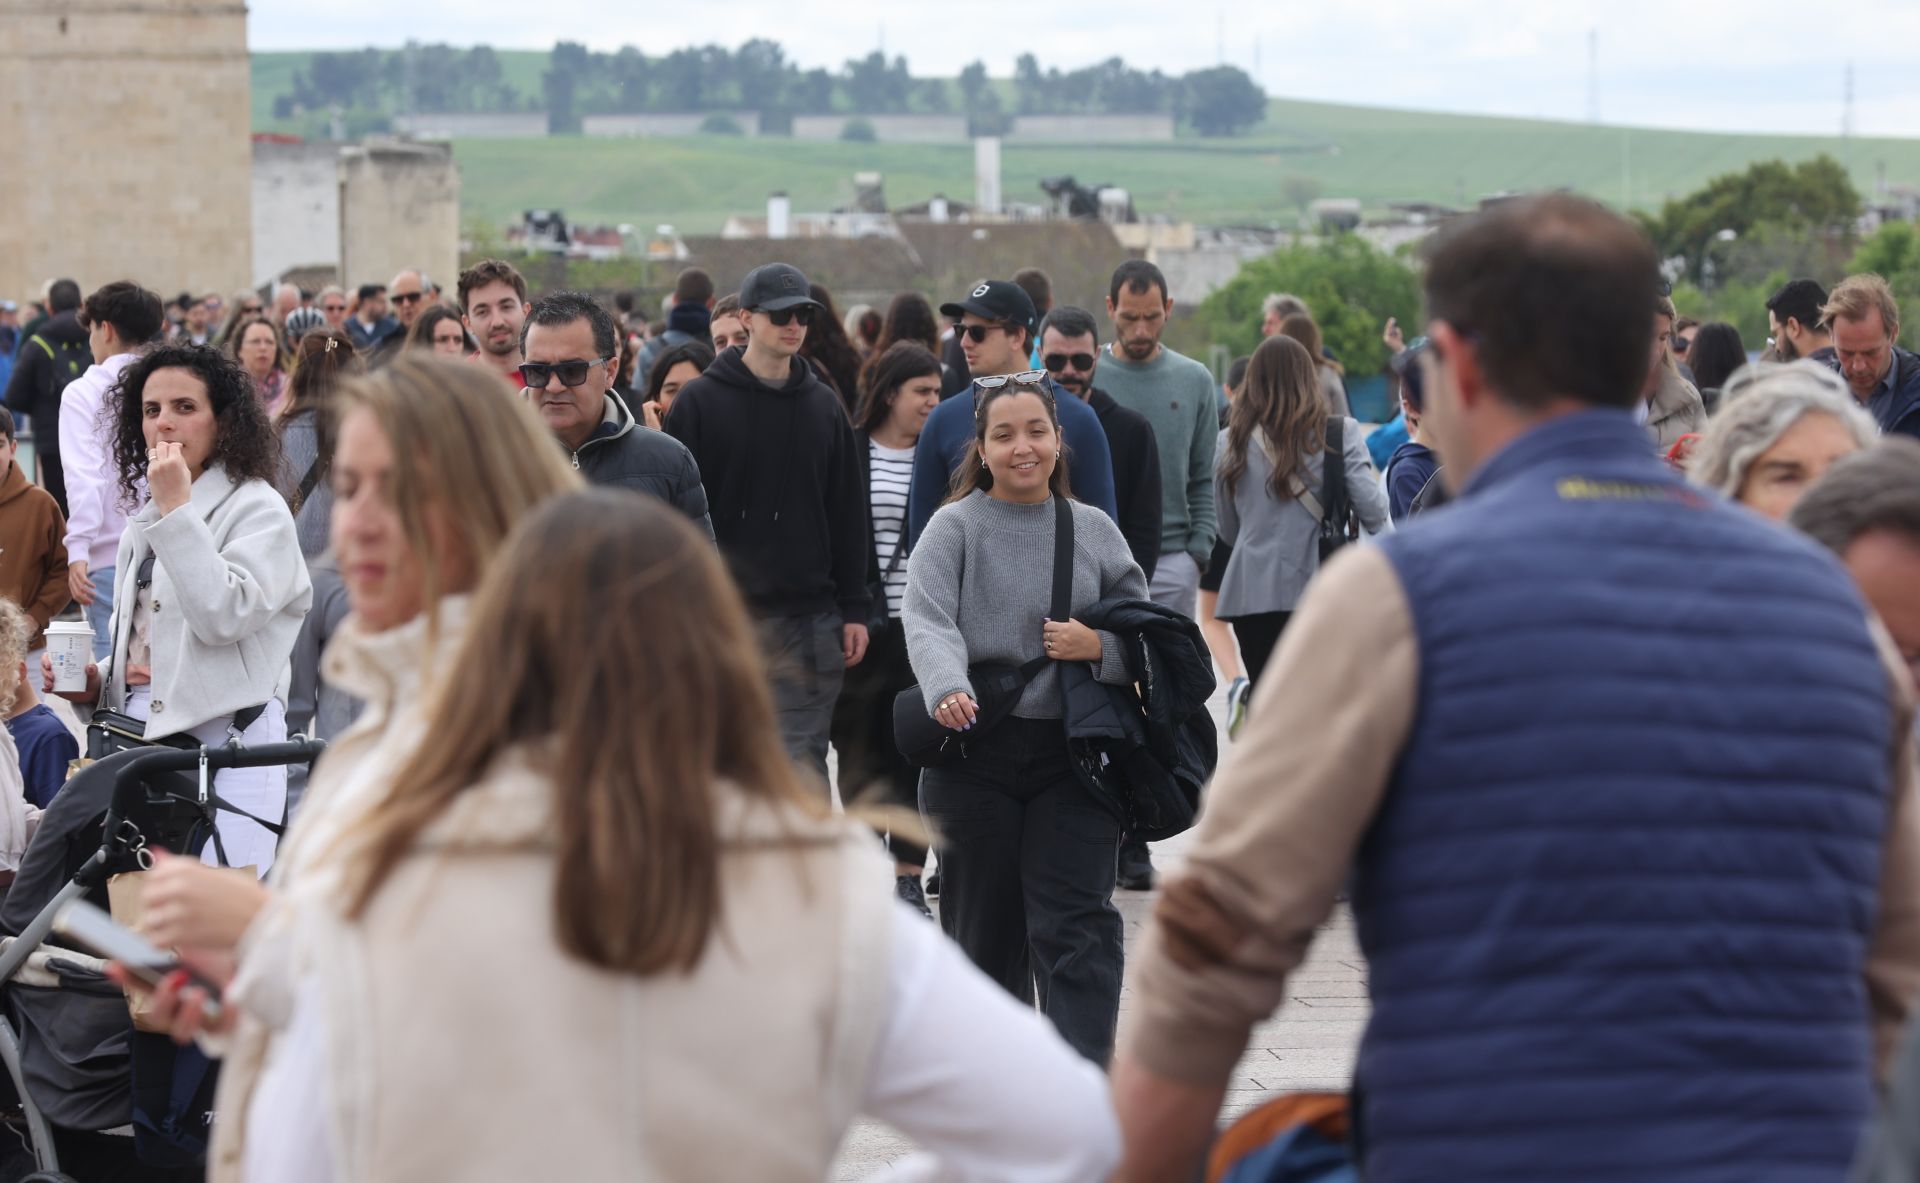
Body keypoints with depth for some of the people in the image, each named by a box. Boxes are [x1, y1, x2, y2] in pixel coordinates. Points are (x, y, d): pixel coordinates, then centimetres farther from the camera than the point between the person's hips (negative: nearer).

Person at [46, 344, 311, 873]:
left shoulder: (257, 510, -3)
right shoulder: (143, 522, 19)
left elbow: (223, 616, -19)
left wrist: (177, 509, -15)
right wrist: (94, 683, 8)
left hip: (224, 744, -7)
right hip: (140, 738, 7)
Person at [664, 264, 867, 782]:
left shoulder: (825, 405, 11)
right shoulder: (700, 402, 0)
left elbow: (848, 514, 13)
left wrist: (854, 607, 7)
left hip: (809, 621, 2)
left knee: (802, 764, -1)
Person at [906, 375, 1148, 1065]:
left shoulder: (1095, 531, 11)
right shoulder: (954, 528, 2)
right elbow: (928, 620, -14)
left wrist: (1099, 646, -6)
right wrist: (947, 689, -33)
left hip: (1073, 755, 1)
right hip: (976, 754, -1)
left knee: (1077, 925, -10)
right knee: (984, 929, 7)